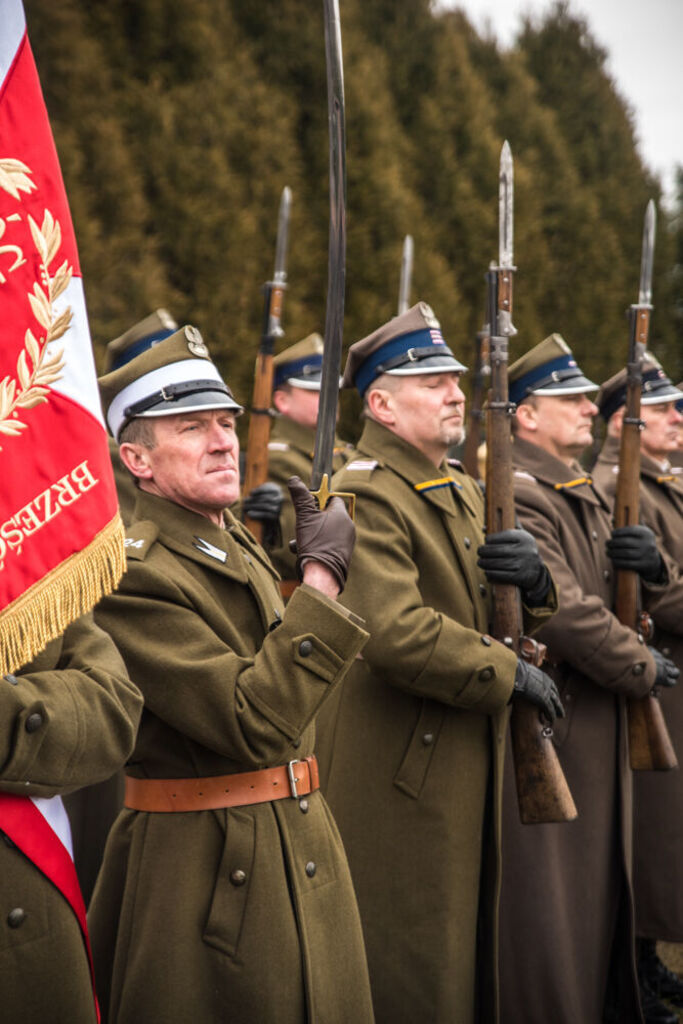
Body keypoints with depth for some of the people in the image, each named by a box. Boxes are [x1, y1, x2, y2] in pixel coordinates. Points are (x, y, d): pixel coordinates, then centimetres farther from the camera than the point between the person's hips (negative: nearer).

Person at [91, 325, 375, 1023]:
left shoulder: (239, 544, 11)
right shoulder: (131, 573, -18)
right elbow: (253, 724, -26)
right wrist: (321, 574, -22)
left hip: (306, 853, 9)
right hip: (208, 877, -8)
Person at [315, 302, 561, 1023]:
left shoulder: (459, 488, 14)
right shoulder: (365, 496, -18)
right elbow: (395, 633, -30)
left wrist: (531, 580, -6)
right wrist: (509, 674, -19)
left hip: (463, 762, 9)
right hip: (397, 774, -9)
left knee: (462, 951, 18)